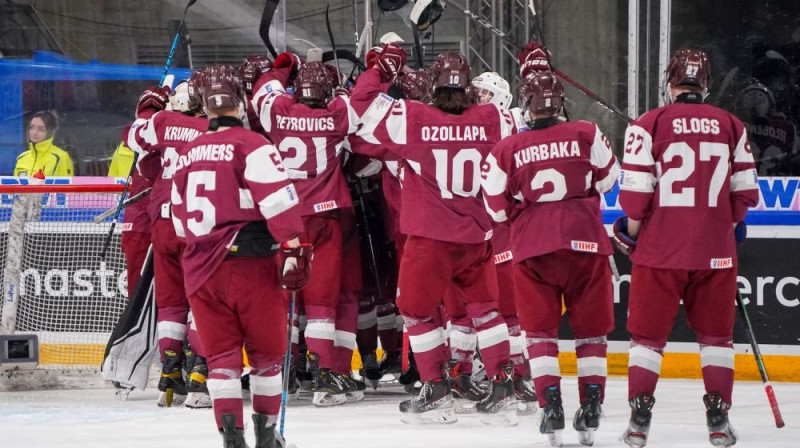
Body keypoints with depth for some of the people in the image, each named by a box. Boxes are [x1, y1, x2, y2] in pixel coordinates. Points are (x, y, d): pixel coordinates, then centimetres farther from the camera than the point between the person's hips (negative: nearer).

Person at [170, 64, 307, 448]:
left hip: (201, 268, 5)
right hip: (249, 262, -5)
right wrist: (293, 247, -16)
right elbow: (276, 199, -18)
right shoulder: (251, 145, -7)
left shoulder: (187, 154, 13)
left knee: (221, 354, 7)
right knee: (266, 348, 10)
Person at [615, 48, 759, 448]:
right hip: (715, 251, 2)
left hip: (660, 249, -2)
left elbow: (636, 191, -9)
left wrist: (631, 232, 8)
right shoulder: (731, 126, 3)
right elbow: (745, 192, 7)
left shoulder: (648, 125, -6)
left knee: (648, 334, 7)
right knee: (715, 335, 13)